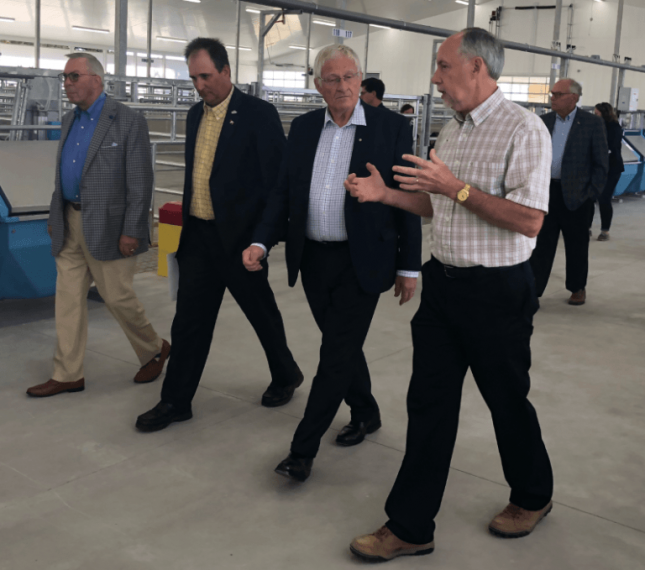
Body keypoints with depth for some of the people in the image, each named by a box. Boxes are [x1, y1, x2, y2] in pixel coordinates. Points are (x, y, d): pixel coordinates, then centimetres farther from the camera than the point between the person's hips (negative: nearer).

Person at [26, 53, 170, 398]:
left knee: (117, 297, 0)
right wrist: (55, 217, 16)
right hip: (70, 226, 7)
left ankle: (154, 350, 25)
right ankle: (68, 375, 16)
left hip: (107, 227, -7)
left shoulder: (128, 122, -10)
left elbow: (141, 182, -13)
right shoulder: (69, 121, 13)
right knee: (68, 298, 7)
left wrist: (131, 231, -17)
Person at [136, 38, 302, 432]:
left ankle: (286, 375, 35)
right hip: (199, 234, 6)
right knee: (189, 319, 6)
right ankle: (176, 402, 16)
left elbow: (277, 180, -12)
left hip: (241, 236, -6)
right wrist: (186, 219, 16)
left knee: (262, 313, 12)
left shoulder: (259, 114, -11)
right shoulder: (196, 114, 10)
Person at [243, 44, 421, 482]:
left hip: (361, 262, -4)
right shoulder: (304, 128, 7)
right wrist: (262, 241, -8)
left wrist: (409, 266, -5)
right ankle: (366, 414, 39)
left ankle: (303, 449, 7)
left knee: (338, 353, -3)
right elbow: (284, 192, 8)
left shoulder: (391, 127, -6)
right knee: (342, 345, 16)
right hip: (314, 260, 5)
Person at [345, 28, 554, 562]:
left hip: (497, 291, -7)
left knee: (507, 400, 11)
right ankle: (410, 527, 17)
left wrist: (457, 187, -24)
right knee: (429, 403, 7)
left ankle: (533, 497, 38)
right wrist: (386, 193, 6)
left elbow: (530, 221, -21)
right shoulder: (451, 131, 12)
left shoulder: (522, 129, -14)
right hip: (443, 281, 7)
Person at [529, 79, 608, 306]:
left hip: (576, 194, -3)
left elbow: (601, 162, -3)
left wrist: (593, 193, -8)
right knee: (541, 243, 2)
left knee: (576, 245, 10)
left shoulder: (592, 123, -4)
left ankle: (578, 288, 27)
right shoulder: (544, 121, 6)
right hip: (546, 191, 3)